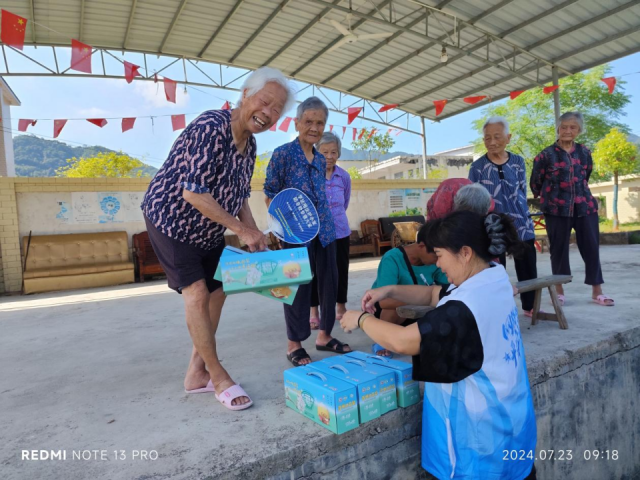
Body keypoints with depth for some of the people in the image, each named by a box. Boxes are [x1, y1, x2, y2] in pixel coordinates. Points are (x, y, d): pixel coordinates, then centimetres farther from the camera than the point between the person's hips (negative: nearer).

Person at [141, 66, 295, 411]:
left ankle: (197, 373, 24)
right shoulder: (210, 127, -27)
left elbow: (238, 195, 7)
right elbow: (193, 193, -32)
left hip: (209, 230, 9)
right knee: (197, 294, -12)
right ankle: (219, 377, 6)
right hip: (170, 220, -8)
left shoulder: (249, 143, -2)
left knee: (216, 292, 10)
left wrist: (254, 235, -5)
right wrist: (240, 229, -26)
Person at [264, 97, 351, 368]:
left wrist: (326, 222, 13)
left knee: (329, 282, 10)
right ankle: (294, 345, 15)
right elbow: (270, 195, -6)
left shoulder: (321, 160, 12)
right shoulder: (282, 154, -6)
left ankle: (324, 336, 27)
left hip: (324, 230, 7)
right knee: (299, 286, 0)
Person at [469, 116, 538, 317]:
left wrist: (518, 211, 1)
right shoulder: (477, 166, -3)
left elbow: (523, 191, 11)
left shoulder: (518, 161, 5)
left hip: (521, 223, 3)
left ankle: (530, 306, 25)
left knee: (528, 267, 9)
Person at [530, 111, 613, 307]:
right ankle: (559, 290, 15)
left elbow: (585, 177, 21)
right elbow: (535, 182, 3)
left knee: (592, 247, 4)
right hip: (556, 209, -3)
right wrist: (547, 197, 16)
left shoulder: (584, 152, 8)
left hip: (585, 206, 4)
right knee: (558, 249, 3)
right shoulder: (547, 154, -5)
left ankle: (597, 291, 15)